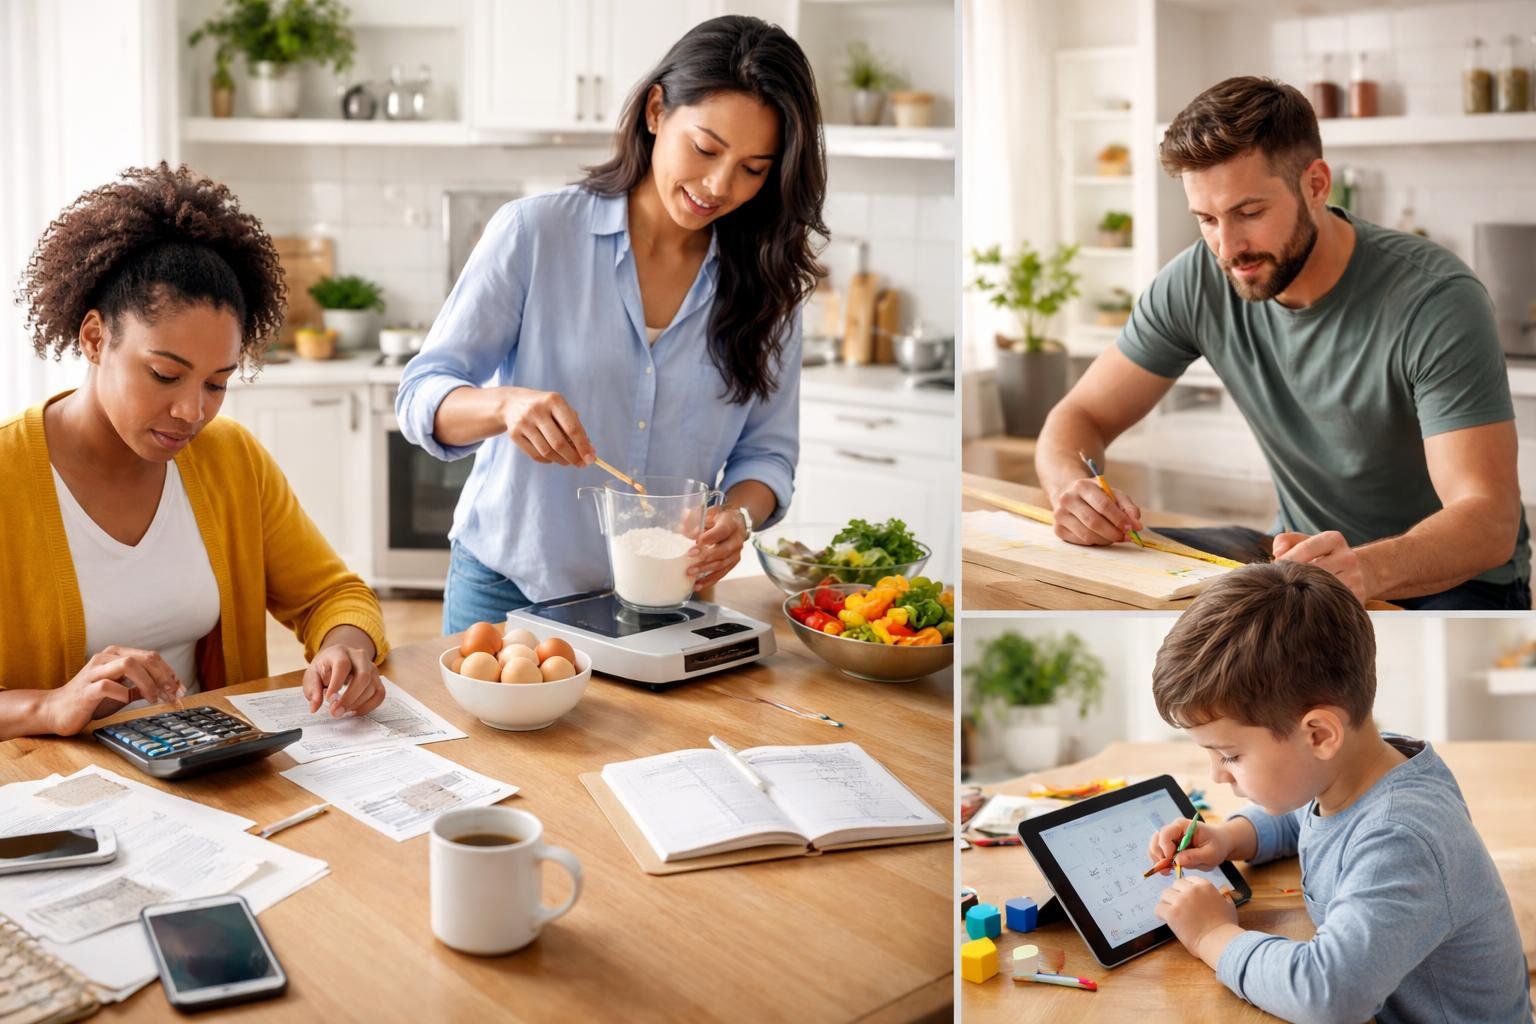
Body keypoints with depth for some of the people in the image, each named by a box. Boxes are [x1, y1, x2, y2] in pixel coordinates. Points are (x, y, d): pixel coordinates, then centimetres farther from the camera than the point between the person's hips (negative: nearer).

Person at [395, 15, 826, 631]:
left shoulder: (768, 279, -2)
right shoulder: (535, 232, -10)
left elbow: (768, 448, 1)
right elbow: (421, 398, -11)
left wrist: (736, 516, -21)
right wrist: (507, 405, -33)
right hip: (509, 592, -2)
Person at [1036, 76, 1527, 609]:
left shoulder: (1435, 300, -23)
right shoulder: (1196, 283, -9)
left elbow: (1490, 524, -30)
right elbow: (1080, 416, 0)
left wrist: (1368, 569, -51)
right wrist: (1072, 486, -25)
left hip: (1453, 581, -3)